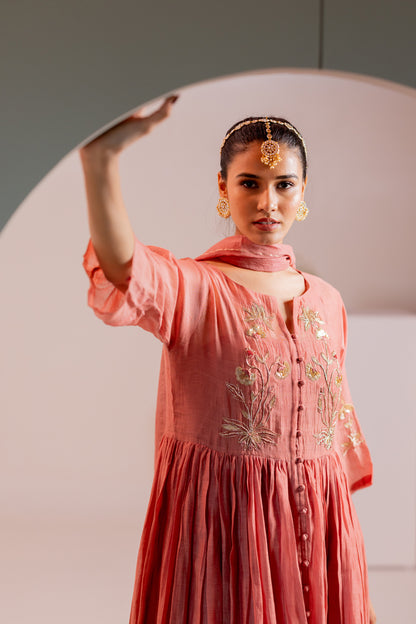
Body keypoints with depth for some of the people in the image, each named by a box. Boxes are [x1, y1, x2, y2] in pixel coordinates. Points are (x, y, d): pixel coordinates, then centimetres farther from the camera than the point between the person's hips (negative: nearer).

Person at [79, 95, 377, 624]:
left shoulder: (327, 301, 7)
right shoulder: (192, 288, -9)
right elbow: (126, 274, -32)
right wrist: (100, 158, -48)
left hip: (316, 520, 4)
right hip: (217, 520, -4)